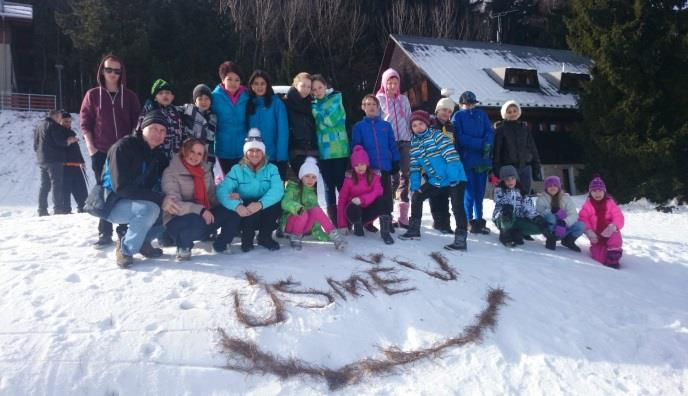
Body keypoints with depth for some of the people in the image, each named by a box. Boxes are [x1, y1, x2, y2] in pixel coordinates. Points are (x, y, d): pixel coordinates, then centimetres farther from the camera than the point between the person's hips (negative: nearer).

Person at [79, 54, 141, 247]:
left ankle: (124, 231, 9)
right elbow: (85, 122, 4)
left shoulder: (129, 96, 7)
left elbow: (137, 123, 8)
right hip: (101, 152, 0)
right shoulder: (93, 95, 5)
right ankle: (105, 233, 8)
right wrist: (91, 147, -5)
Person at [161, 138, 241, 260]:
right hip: (177, 220, -6)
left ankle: (220, 245, 11)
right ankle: (183, 246, -5)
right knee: (197, 223, -39)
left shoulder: (205, 170, 7)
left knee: (233, 211, -13)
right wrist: (200, 210, -34)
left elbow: (212, 195, 12)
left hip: (204, 216, 6)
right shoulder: (171, 173, -12)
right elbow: (174, 204, -22)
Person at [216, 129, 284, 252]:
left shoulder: (271, 168, -2)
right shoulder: (237, 169, -5)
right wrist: (237, 206, -41)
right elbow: (222, 191, -20)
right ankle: (247, 238, -2)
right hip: (244, 211, -2)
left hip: (265, 209, 2)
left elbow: (277, 189, -22)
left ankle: (265, 237, -2)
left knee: (277, 204, -29)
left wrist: (260, 204, -42)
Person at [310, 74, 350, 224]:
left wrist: (316, 109, -3)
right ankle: (333, 222, 12)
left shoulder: (336, 99, 3)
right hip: (324, 151, 3)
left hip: (339, 149, -3)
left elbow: (330, 120, -11)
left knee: (341, 183, -2)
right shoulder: (313, 106, 13)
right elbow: (318, 124, 4)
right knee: (329, 186, 6)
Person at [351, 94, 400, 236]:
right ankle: (368, 222, 23)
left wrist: (396, 162, 2)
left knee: (387, 197, 5)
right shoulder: (359, 126, 2)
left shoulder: (386, 125, 7)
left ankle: (387, 221, 18)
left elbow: (392, 145, 8)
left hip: (385, 167, 2)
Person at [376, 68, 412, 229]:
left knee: (405, 176, -1)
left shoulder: (404, 99, 17)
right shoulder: (379, 99, 5)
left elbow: (409, 119, 19)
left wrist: (411, 138, 10)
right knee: (394, 178, -7)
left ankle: (403, 215, 2)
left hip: (404, 141, 4)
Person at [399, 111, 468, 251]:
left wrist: (453, 176, -24)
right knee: (416, 197, 10)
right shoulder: (414, 144, 8)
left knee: (457, 206, -13)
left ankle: (460, 240, -10)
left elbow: (451, 156, -18)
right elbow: (414, 167, 12)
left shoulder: (437, 136, -12)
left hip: (455, 179, -7)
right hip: (436, 181, 7)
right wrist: (415, 185, 4)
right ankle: (414, 230, 22)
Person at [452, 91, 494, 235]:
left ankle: (478, 220, 17)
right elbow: (460, 138, -7)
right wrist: (482, 144, -14)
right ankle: (470, 221, 8)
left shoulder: (481, 114, 17)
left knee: (479, 192, 8)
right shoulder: (458, 116, 5)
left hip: (482, 159, 4)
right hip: (467, 159, -3)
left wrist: (486, 144, -16)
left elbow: (490, 132, 5)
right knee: (470, 192, -3)